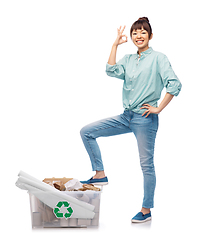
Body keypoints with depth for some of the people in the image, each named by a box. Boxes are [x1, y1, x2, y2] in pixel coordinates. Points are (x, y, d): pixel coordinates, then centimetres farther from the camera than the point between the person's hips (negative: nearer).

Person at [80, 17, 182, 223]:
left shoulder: (158, 58, -6)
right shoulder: (128, 59, 12)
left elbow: (174, 85, -14)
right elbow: (111, 71, -6)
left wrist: (159, 108, -14)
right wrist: (115, 45, -4)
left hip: (145, 119, -6)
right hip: (126, 116, 6)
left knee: (146, 164, 2)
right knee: (86, 132, 0)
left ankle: (146, 210, 13)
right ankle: (100, 175, 7)